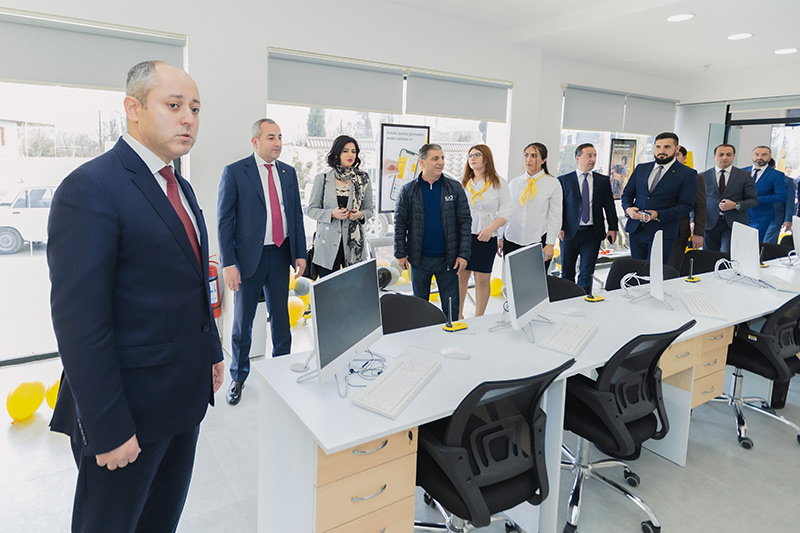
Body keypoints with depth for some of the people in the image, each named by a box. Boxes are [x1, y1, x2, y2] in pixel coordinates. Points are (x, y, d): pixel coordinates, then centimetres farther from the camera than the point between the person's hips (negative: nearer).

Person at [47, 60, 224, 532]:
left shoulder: (181, 187, 11)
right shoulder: (90, 188, -18)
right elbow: (79, 322, -22)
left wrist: (212, 352, 17)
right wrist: (108, 429, -21)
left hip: (186, 395, 8)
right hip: (130, 406, -8)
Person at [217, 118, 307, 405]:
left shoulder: (288, 172, 7)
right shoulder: (234, 172, -6)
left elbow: (296, 215, 10)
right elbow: (224, 220, -8)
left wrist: (300, 253, 5)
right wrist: (228, 263, -14)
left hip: (280, 254, 4)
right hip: (249, 256, -3)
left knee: (281, 317, 13)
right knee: (242, 322, 9)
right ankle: (238, 378, 27)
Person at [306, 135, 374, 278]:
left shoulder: (363, 179, 8)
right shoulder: (322, 179, 3)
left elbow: (369, 209, 13)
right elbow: (312, 210, 5)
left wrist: (360, 214, -10)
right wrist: (332, 213, -13)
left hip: (353, 243, 1)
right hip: (328, 243, -1)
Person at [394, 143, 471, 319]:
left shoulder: (455, 188, 1)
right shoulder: (408, 190, 0)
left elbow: (465, 221, 1)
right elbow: (400, 224, 3)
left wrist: (463, 254, -5)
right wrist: (400, 254, -2)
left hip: (448, 258, 0)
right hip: (419, 258, 0)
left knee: (451, 307, 7)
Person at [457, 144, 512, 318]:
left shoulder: (498, 182, 3)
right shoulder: (463, 182, 11)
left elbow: (506, 210, -1)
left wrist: (490, 229, -15)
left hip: (486, 237, -2)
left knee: (483, 278, 1)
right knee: (460, 275, 5)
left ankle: (478, 318, 13)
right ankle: (458, 315, 19)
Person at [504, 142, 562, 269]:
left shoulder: (553, 184, 2)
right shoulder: (514, 183, 12)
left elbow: (555, 216, -1)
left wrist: (550, 244, -7)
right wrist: (501, 239, 9)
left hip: (538, 241, -3)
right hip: (512, 242, 3)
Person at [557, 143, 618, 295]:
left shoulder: (603, 180, 9)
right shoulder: (564, 180, 2)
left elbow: (609, 205, 10)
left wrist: (613, 228, 2)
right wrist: (559, 228, -11)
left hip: (592, 233, 1)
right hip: (570, 233, -1)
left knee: (586, 273, 1)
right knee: (567, 273, 8)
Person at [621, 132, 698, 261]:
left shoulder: (687, 174, 0)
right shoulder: (640, 168, 14)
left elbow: (686, 205, -6)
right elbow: (627, 194, 16)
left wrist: (658, 215, -18)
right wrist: (628, 209, -6)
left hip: (663, 232, -4)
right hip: (636, 230, 4)